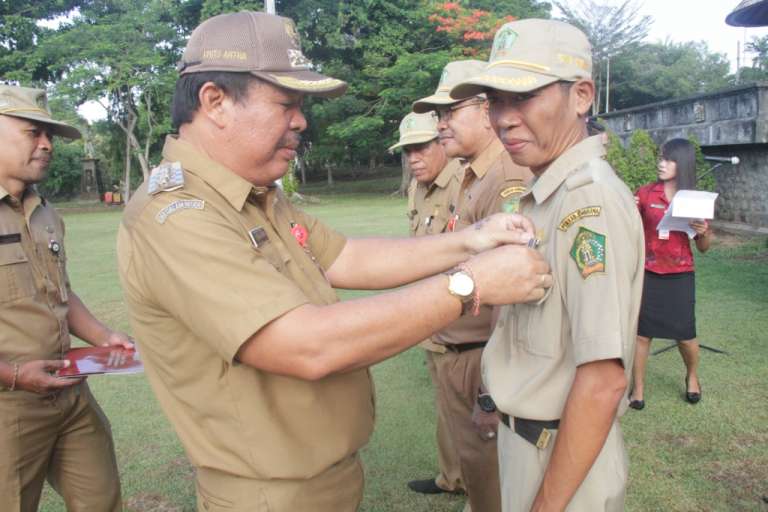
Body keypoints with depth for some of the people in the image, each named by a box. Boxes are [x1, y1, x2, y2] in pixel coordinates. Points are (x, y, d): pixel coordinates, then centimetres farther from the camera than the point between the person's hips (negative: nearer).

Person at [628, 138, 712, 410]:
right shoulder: (645, 193, -2)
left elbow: (704, 247, 7)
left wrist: (704, 232, -14)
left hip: (680, 277, 1)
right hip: (647, 275, -1)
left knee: (685, 335, 8)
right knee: (641, 333, 2)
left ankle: (692, 377, 38)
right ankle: (638, 389, 19)